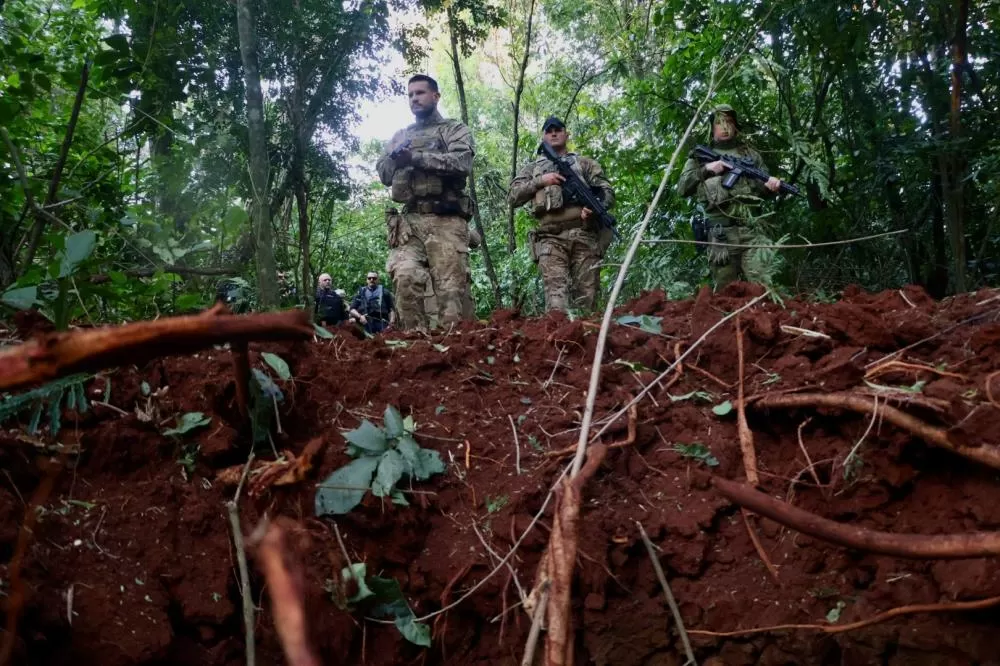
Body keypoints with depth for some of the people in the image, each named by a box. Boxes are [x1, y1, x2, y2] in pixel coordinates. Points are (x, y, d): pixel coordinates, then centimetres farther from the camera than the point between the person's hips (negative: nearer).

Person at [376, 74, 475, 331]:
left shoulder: (455, 130, 11)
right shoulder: (400, 136, 26)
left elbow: (462, 163, -8)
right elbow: (383, 173, 18)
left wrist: (416, 157, -11)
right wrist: (396, 157, -3)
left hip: (446, 221, -3)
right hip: (408, 221, 3)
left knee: (450, 288, -9)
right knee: (405, 279, -16)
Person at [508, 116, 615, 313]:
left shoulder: (585, 163, 22)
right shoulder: (532, 168, 23)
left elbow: (607, 191, 13)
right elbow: (513, 197, 11)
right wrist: (539, 181, -2)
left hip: (585, 235, 1)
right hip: (551, 239, -1)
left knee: (586, 298, -5)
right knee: (556, 299, -15)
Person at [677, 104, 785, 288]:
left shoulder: (750, 154, 18)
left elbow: (762, 187, 18)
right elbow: (682, 188, 2)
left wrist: (770, 186, -7)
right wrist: (706, 170, -12)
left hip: (751, 230, 1)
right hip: (720, 234, -1)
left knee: (763, 284, -11)